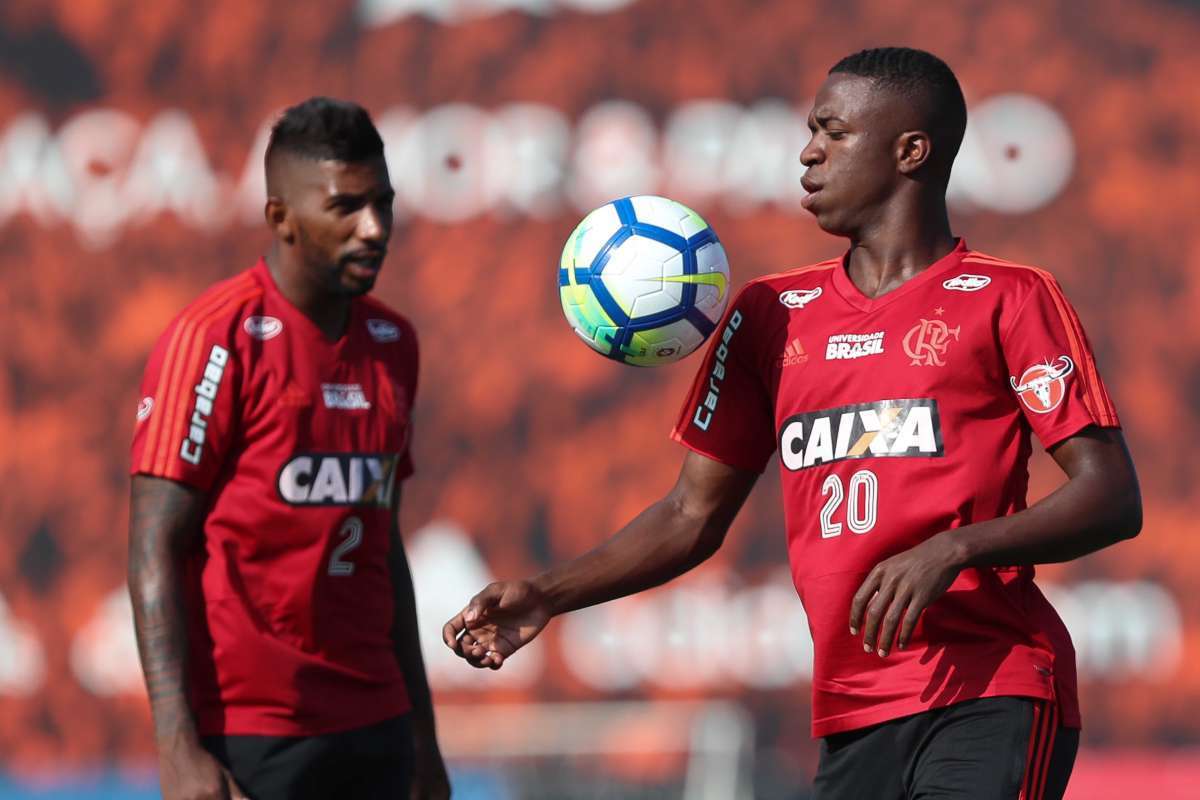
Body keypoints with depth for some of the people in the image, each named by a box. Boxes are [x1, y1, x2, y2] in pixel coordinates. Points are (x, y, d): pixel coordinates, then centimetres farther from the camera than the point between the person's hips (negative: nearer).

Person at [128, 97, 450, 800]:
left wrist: (422, 735, 19)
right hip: (251, 735, -6)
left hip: (376, 730, 6)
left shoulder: (393, 343, 13)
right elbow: (156, 551, -11)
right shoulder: (217, 340, -8)